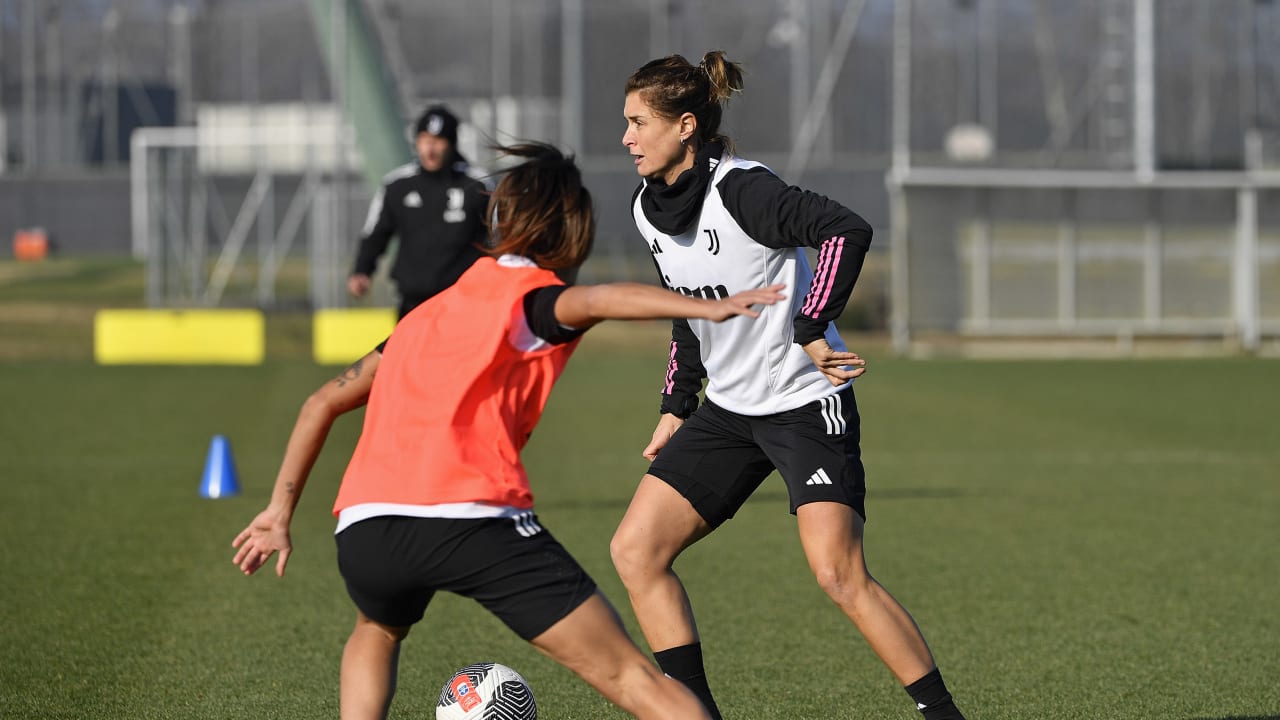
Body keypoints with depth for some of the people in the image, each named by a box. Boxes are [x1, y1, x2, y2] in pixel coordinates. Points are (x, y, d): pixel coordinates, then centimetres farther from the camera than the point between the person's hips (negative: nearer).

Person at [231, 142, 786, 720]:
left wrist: (281, 510, 33)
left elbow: (324, 402, 30)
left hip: (361, 526, 6)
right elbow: (593, 302, -14)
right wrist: (705, 308, -27)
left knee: (378, 631, 40)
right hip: (473, 518, -6)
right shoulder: (528, 297, 10)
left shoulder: (429, 312, 30)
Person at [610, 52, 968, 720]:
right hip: (728, 408, 9)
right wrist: (675, 408, 17)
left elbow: (848, 231, -31)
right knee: (634, 550, -1)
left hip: (806, 402, -8)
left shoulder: (741, 189, -19)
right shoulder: (648, 207, 6)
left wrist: (810, 331, -31)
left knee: (839, 574, -20)